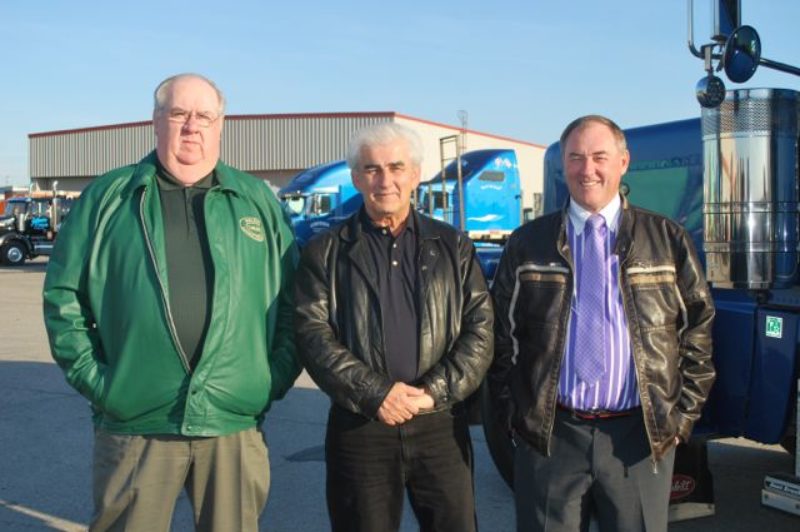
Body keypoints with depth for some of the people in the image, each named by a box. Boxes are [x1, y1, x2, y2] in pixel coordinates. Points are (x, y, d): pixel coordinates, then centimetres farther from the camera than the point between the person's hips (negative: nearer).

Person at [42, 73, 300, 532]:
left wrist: (277, 376, 0)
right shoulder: (107, 198, 5)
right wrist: (91, 375, -3)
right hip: (134, 423, -1)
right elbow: (64, 294, 5)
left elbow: (292, 300, 9)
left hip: (237, 425, 1)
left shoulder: (259, 201, 8)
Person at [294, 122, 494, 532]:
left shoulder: (453, 246, 8)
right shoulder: (325, 253, 5)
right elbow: (313, 335, -4)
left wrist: (434, 391, -11)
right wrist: (375, 393, -15)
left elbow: (480, 329, 2)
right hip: (358, 427, -1)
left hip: (440, 424, 1)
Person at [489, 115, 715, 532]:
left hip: (643, 436, 0)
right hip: (549, 436, 0)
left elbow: (699, 330, 7)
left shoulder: (667, 240, 4)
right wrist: (513, 416, 2)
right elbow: (501, 337, 7)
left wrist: (684, 414, 2)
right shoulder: (526, 244, 5)